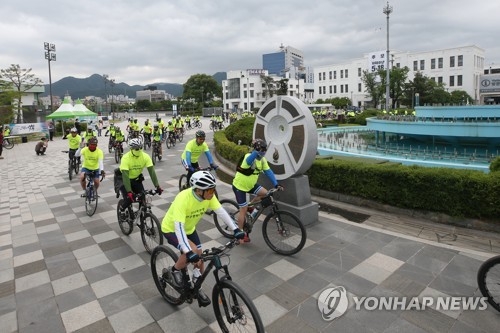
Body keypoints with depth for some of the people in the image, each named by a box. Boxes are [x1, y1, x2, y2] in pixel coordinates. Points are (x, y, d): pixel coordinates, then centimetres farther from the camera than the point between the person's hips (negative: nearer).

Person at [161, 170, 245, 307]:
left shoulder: (208, 195, -21)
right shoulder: (183, 199, -39)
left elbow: (221, 212, -21)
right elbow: (179, 227, -44)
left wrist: (235, 230, -30)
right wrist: (188, 252, -51)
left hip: (189, 229, 6)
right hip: (171, 229, -6)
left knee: (199, 258, 3)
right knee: (192, 252, -28)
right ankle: (174, 271, 2)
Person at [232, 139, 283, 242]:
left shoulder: (262, 160, -5)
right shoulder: (249, 156, -28)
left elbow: (268, 172, -8)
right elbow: (249, 161, -53)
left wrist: (276, 184, -19)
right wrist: (257, 151, -71)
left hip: (250, 185, 7)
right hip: (239, 186, -7)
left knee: (265, 193, -10)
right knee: (243, 209, -3)